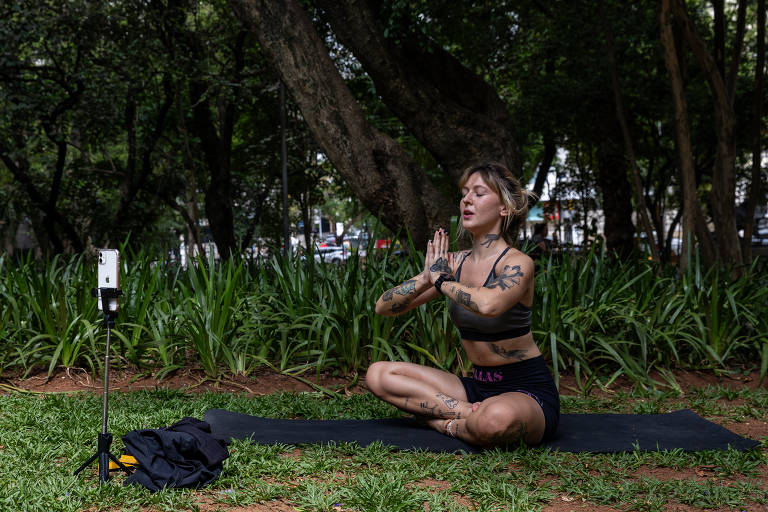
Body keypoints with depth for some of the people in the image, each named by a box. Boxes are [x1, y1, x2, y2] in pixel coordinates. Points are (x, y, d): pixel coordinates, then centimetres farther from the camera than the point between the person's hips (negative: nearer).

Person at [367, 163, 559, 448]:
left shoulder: (517, 264, -14)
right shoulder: (454, 263, 4)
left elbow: (489, 304, -40)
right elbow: (384, 307, 3)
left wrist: (442, 281, -20)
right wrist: (426, 278, -15)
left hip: (528, 392, -6)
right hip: (478, 387, 7)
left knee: (496, 419, -42)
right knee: (378, 374, -3)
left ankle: (445, 423, -8)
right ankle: (470, 413, -12)